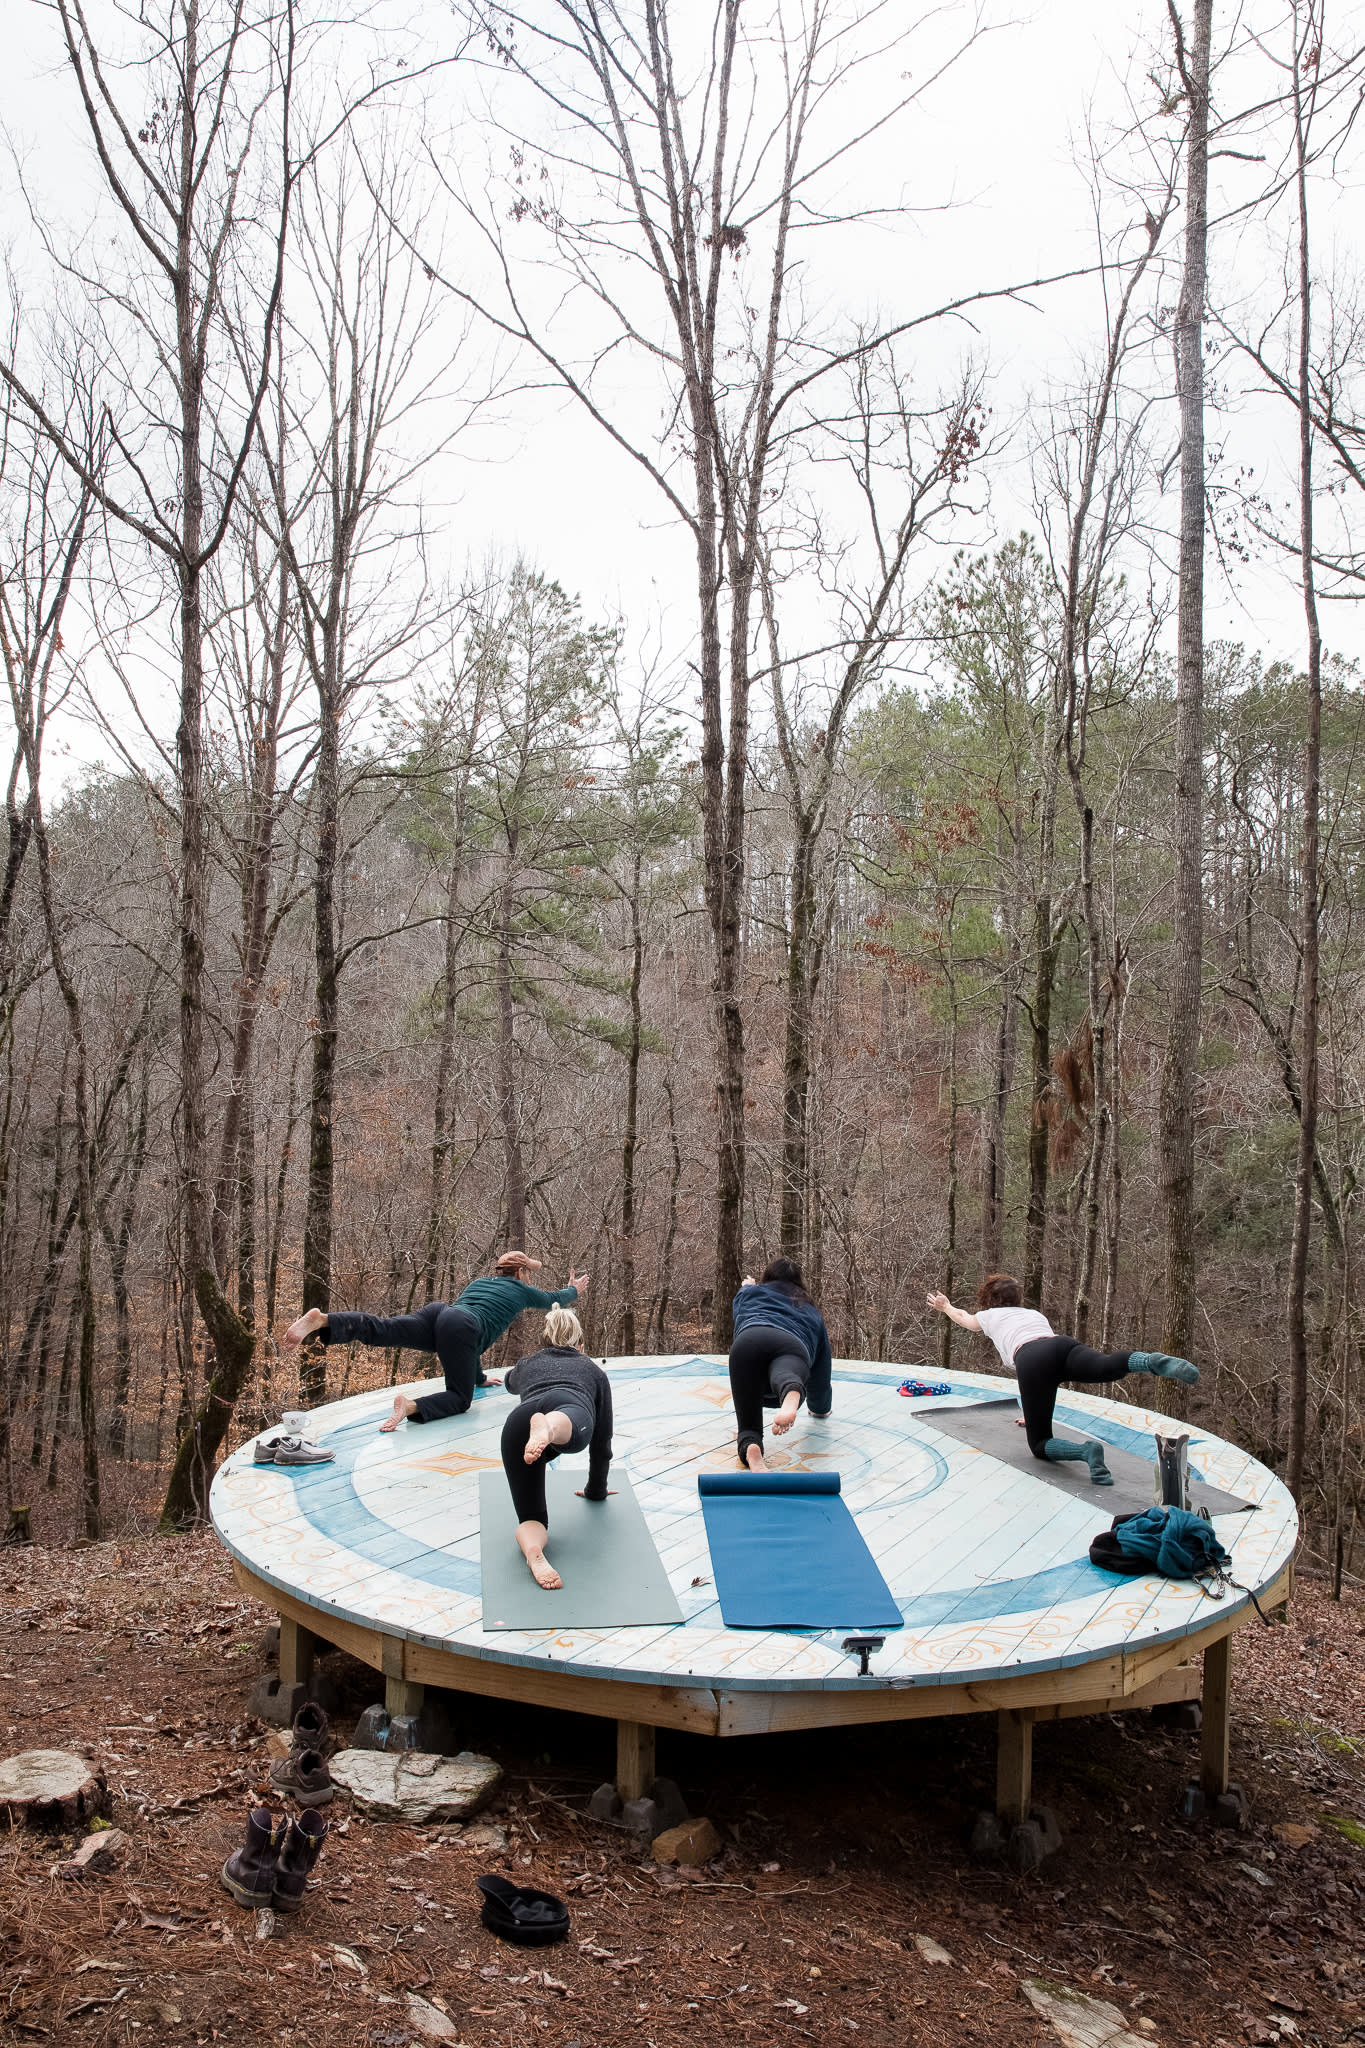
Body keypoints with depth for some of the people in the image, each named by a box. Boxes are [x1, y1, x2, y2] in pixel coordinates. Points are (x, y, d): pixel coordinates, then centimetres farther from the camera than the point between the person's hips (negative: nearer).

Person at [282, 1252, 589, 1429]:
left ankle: (322, 1320, -42)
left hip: (438, 1311, 6)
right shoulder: (521, 1290, 25)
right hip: (461, 1329, -6)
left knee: (377, 1330, -16)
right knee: (460, 1398, -3)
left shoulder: (480, 1281, 40)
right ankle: (412, 1406, -34)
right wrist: (574, 1291, 67)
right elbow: (553, 1301, 44)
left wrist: (480, 1377, 58)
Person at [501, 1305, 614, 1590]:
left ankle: (533, 1552, -30)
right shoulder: (593, 1370, 40)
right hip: (571, 1410, -2)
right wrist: (596, 1490, 60)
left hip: (517, 1422, 2)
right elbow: (602, 1441, 45)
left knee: (531, 1518, 4)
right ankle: (548, 1428, -69)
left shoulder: (527, 1364, 44)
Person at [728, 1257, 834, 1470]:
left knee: (748, 1426, -2)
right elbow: (822, 1373, 48)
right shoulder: (812, 1313, 43)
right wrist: (820, 1408, 65)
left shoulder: (748, 1293, 40)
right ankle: (792, 1398, -69)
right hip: (794, 1347, 0)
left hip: (748, 1341, 0)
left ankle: (750, 1451, -38)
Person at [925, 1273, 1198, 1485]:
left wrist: (945, 1306, 84)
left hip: (1031, 1360, -3)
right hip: (1064, 1345, 3)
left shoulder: (989, 1316, 36)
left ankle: (1086, 1451, -30)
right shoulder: (1034, 1313, 45)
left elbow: (961, 1317, 59)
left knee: (1040, 1445, 1)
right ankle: (1153, 1362, -59)